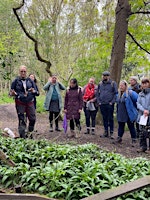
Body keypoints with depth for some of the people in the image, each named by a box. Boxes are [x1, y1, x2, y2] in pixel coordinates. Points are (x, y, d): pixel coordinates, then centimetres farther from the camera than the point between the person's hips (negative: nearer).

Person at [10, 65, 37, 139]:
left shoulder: (30, 81, 6)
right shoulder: (16, 81, -1)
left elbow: (36, 90, 10)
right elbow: (11, 92, 3)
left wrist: (33, 91, -14)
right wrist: (13, 93, -21)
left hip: (30, 103, 3)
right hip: (20, 103, -3)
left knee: (33, 119, 3)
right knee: (21, 120, 0)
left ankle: (30, 134, 25)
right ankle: (22, 136, 9)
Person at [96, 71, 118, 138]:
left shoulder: (113, 83, -2)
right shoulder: (100, 84, 10)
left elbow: (116, 93, -4)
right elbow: (97, 93, 15)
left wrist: (112, 102, -11)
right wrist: (99, 101, 5)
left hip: (110, 104, -4)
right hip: (102, 104, 4)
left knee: (110, 118, 1)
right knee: (104, 118, 10)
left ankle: (111, 132, 7)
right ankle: (106, 132, 19)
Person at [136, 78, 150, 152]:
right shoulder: (140, 94, 14)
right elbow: (138, 104, 5)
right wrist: (144, 110, -11)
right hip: (142, 115, 4)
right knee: (142, 132, 8)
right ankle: (143, 146, 18)